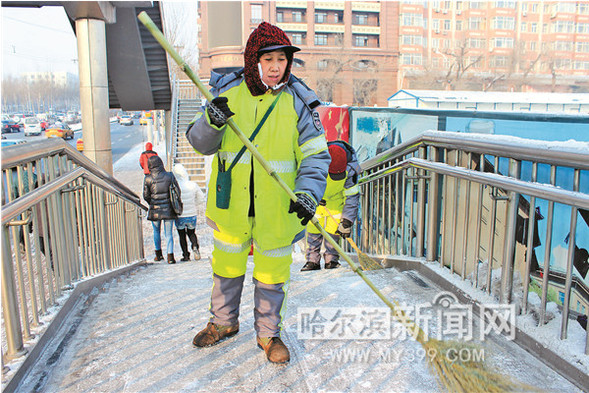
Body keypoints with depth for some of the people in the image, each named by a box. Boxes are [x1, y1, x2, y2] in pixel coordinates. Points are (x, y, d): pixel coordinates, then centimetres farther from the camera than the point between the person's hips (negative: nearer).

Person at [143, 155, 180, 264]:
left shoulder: (148, 179, -6)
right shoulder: (169, 176, -7)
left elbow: (146, 196, -1)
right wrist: (173, 203, 14)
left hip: (155, 210, 1)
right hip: (168, 210, 0)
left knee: (156, 232, 20)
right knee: (168, 233, 7)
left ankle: (158, 254, 31)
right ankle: (170, 256, -2)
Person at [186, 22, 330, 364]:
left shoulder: (298, 102, -9)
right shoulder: (228, 92, -4)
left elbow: (316, 156, -9)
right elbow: (201, 144, -2)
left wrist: (308, 194, -26)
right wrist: (212, 122, -24)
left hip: (277, 209, -2)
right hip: (230, 205, 2)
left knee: (272, 275, 13)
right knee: (227, 267, 20)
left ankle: (269, 333, 36)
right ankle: (224, 322, 46)